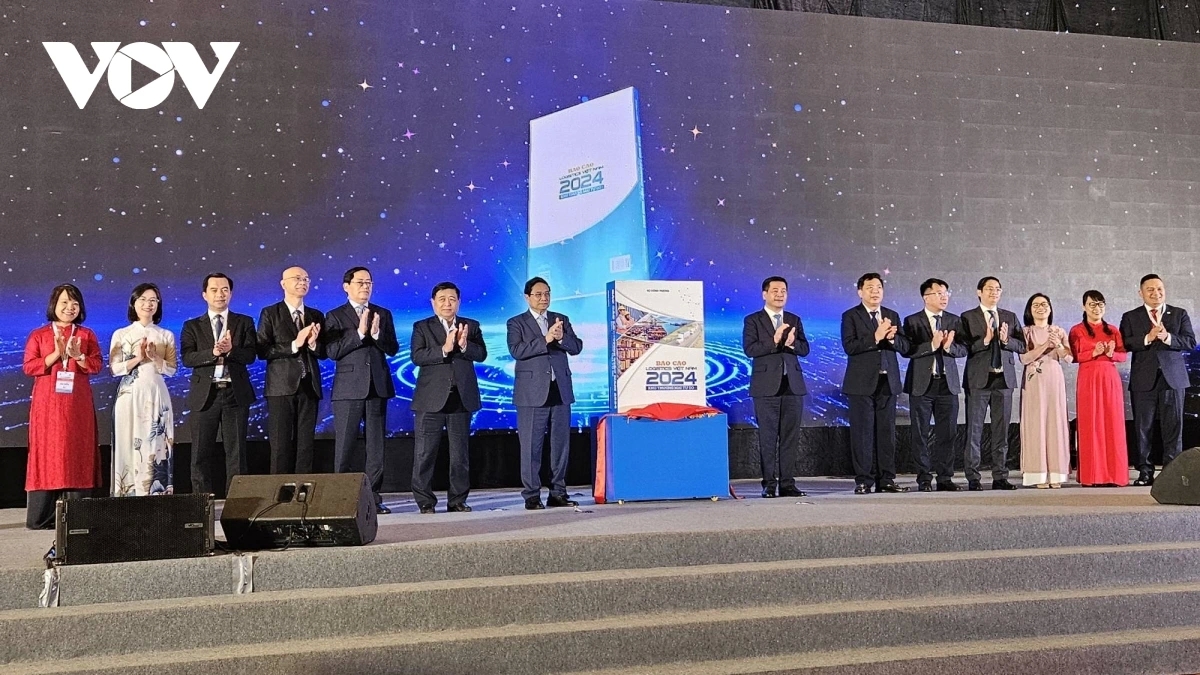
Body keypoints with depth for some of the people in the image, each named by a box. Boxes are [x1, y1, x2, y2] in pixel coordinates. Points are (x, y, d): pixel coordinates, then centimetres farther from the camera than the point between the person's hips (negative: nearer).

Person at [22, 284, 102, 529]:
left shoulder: (86, 334, 12)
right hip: (47, 404, -1)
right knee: (46, 454, -3)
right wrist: (56, 354, -13)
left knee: (77, 455, -1)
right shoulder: (38, 335, 9)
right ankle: (41, 517, 1)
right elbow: (29, 367, -1)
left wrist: (77, 355, -15)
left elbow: (96, 366, 3)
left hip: (78, 404, 1)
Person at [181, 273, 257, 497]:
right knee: (201, 454, 2)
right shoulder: (192, 326, 10)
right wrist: (213, 352, -20)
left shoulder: (244, 323, 10)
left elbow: (250, 355, -3)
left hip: (235, 393, 0)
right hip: (204, 395, 0)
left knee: (236, 452, 2)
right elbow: (188, 358, -5)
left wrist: (230, 350, -22)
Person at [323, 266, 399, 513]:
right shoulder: (335, 316, 3)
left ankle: (373, 497, 11)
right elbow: (332, 351, -9)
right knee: (345, 444, -1)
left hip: (378, 387, 3)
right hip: (349, 388, -3)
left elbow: (393, 349, 5)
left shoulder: (383, 314, 12)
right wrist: (359, 332, -16)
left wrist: (376, 333, -13)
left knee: (376, 445, 5)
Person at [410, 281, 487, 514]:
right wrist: (444, 349, -23)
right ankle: (425, 501, 7)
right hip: (431, 398, -2)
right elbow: (416, 356, -11)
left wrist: (464, 345, -21)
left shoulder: (471, 326, 10)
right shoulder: (422, 327, 4)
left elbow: (481, 354, -2)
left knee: (460, 453, 8)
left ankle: (458, 500, 17)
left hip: (462, 397, 2)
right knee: (424, 453, -1)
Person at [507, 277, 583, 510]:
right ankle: (532, 496, 4)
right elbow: (516, 350, -13)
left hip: (561, 391, 4)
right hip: (532, 393, -4)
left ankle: (558, 493, 15)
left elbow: (577, 347, 5)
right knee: (531, 446, -2)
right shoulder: (516, 323, 4)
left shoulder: (562, 320, 15)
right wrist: (546, 339, -21)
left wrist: (561, 337, -15)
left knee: (561, 444, 6)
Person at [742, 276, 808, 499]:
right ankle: (769, 484, 5)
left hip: (793, 385, 4)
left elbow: (805, 349, 6)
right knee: (768, 438, -1)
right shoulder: (752, 320, 2)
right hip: (767, 386, -4)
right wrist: (774, 341, -22)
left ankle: (787, 484, 9)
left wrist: (792, 343, -15)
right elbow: (749, 349, -11)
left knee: (790, 437, 4)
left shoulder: (794, 320, 14)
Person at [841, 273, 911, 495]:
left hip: (888, 381, 4)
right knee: (862, 433, -2)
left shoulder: (892, 316, 14)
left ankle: (886, 480, 12)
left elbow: (905, 346, 6)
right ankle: (864, 480, 3)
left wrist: (892, 337, -14)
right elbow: (849, 346, -13)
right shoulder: (850, 316, 0)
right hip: (862, 382, -4)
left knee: (887, 432, 6)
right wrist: (876, 337, -21)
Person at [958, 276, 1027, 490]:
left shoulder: (1010, 317, 14)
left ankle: (1000, 477, 12)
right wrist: (985, 340, -21)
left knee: (1002, 431, 6)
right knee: (974, 430, -1)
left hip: (1004, 378, 4)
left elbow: (1022, 346, 6)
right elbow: (963, 347, -8)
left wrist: (1006, 340, -12)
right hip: (979, 380, -3)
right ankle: (973, 478, 4)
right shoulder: (968, 317, 2)